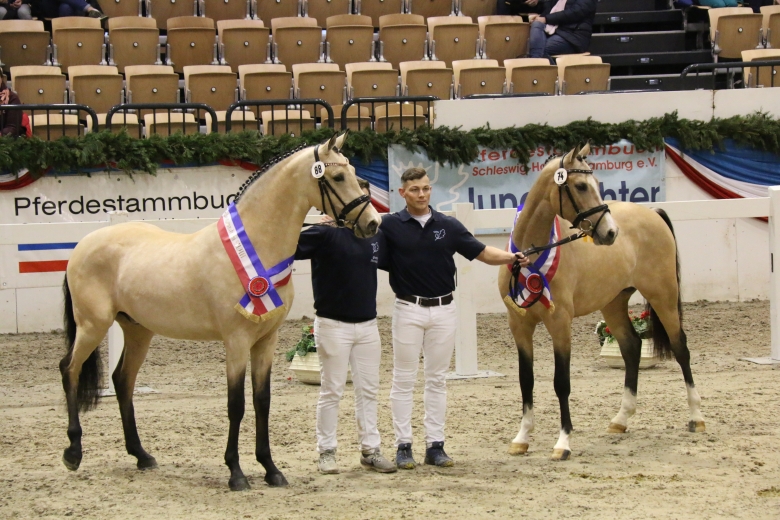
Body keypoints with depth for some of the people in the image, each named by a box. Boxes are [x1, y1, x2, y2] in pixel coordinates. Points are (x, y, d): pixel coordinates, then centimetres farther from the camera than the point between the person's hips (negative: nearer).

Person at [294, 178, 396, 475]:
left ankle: (370, 450, 16)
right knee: (332, 391, 2)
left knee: (368, 390, 9)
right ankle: (326, 452, 11)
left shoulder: (377, 236, 7)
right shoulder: (326, 234, -11)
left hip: (367, 324, 5)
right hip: (334, 324, -5)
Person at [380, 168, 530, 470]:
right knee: (404, 380, 2)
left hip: (443, 310, 2)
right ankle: (403, 445, 7)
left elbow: (482, 253, 4)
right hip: (409, 309, -2)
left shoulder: (448, 226, 4)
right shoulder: (391, 226, -3)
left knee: (437, 379, 7)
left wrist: (511, 257, -12)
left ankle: (436, 445, 12)